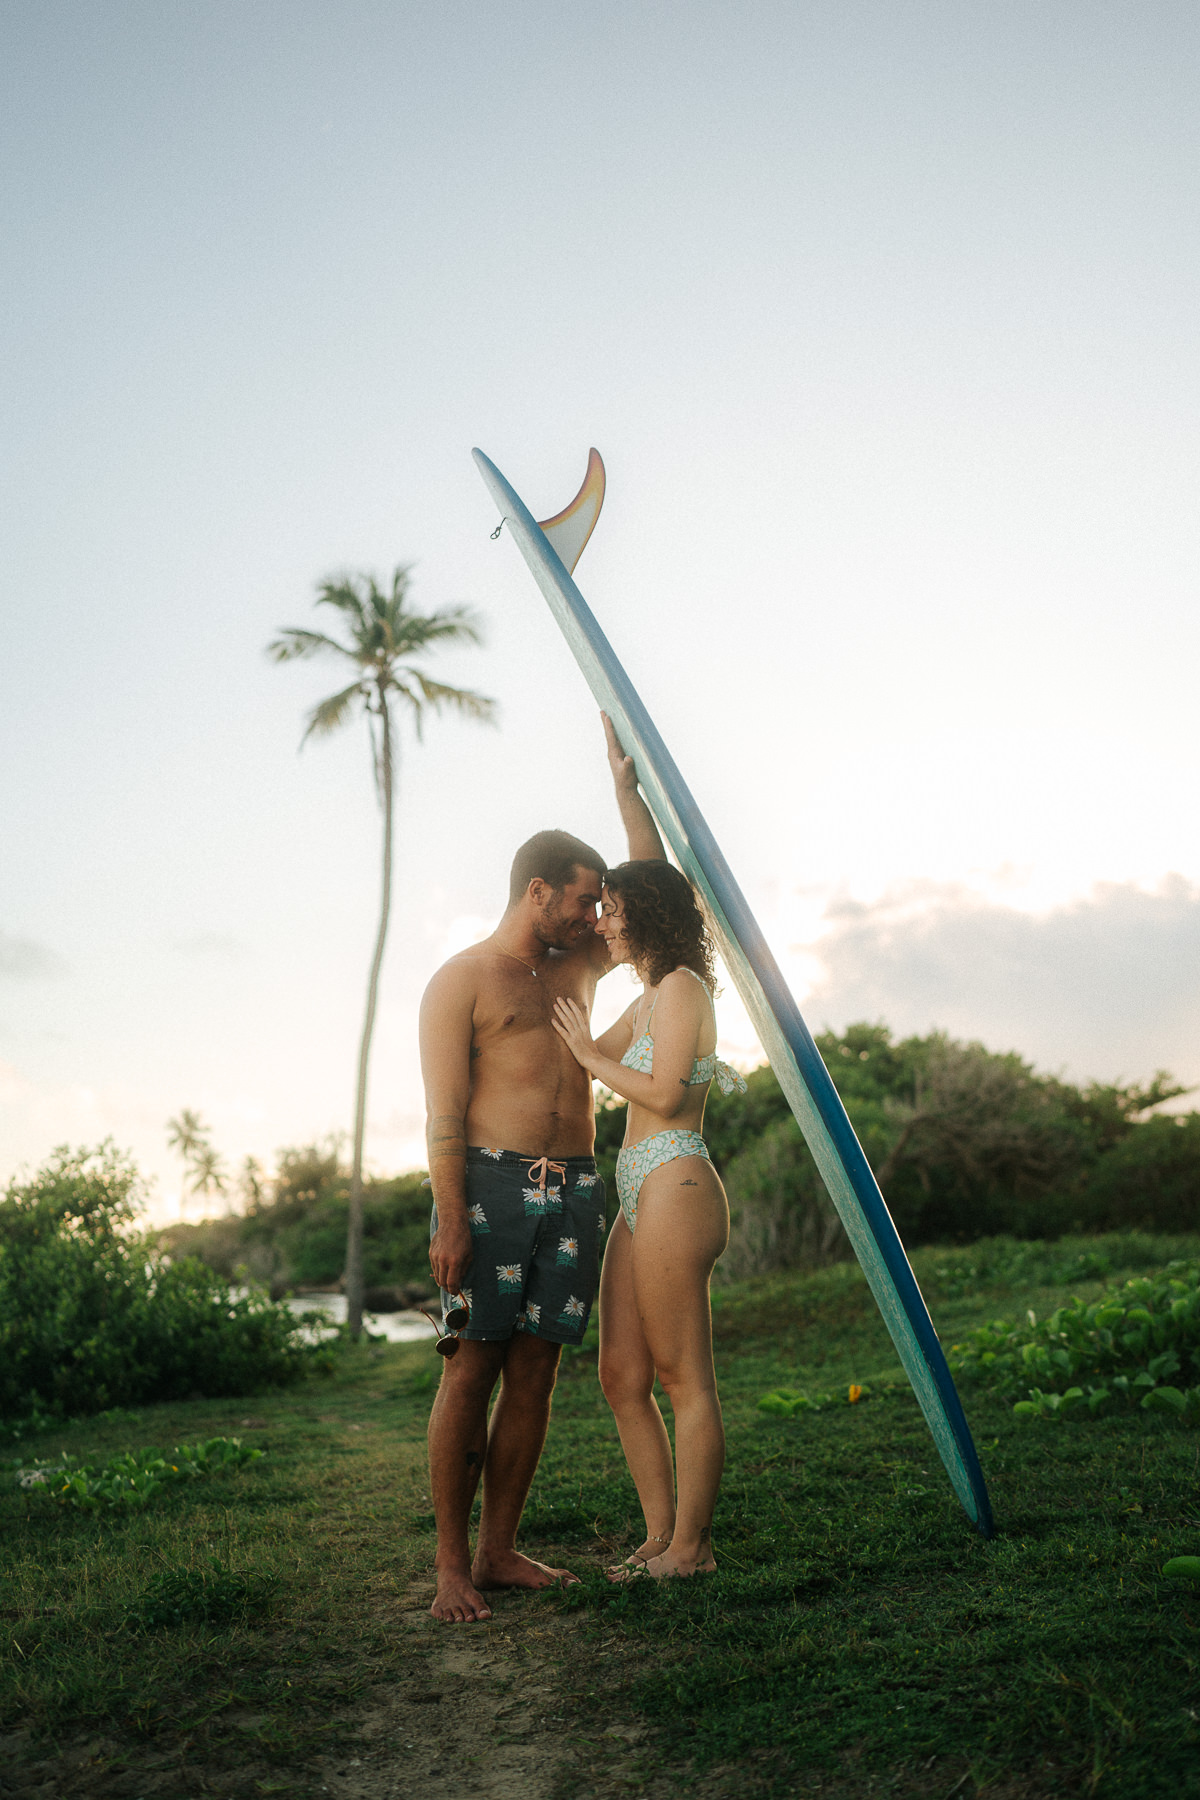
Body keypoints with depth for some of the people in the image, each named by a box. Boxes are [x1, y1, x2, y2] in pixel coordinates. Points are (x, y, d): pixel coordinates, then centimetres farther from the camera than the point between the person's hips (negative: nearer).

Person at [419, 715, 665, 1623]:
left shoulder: (579, 966, 20)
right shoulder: (462, 980, 2)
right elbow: (445, 1112, -6)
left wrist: (626, 782, 17)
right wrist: (450, 1219, -15)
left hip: (574, 1191, 6)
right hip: (491, 1185, -6)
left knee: (534, 1374, 6)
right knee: (471, 1370, -5)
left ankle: (500, 1550, 13)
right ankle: (452, 1565, 2)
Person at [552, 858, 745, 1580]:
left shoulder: (681, 986, -7)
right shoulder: (649, 999, 21)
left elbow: (664, 1093, -16)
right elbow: (593, 1056, 30)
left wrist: (590, 1054, -6)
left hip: (674, 1188, -10)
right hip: (640, 1200, 10)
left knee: (684, 1377, -3)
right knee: (622, 1378, 9)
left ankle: (690, 1547, 5)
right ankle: (660, 1538, 16)